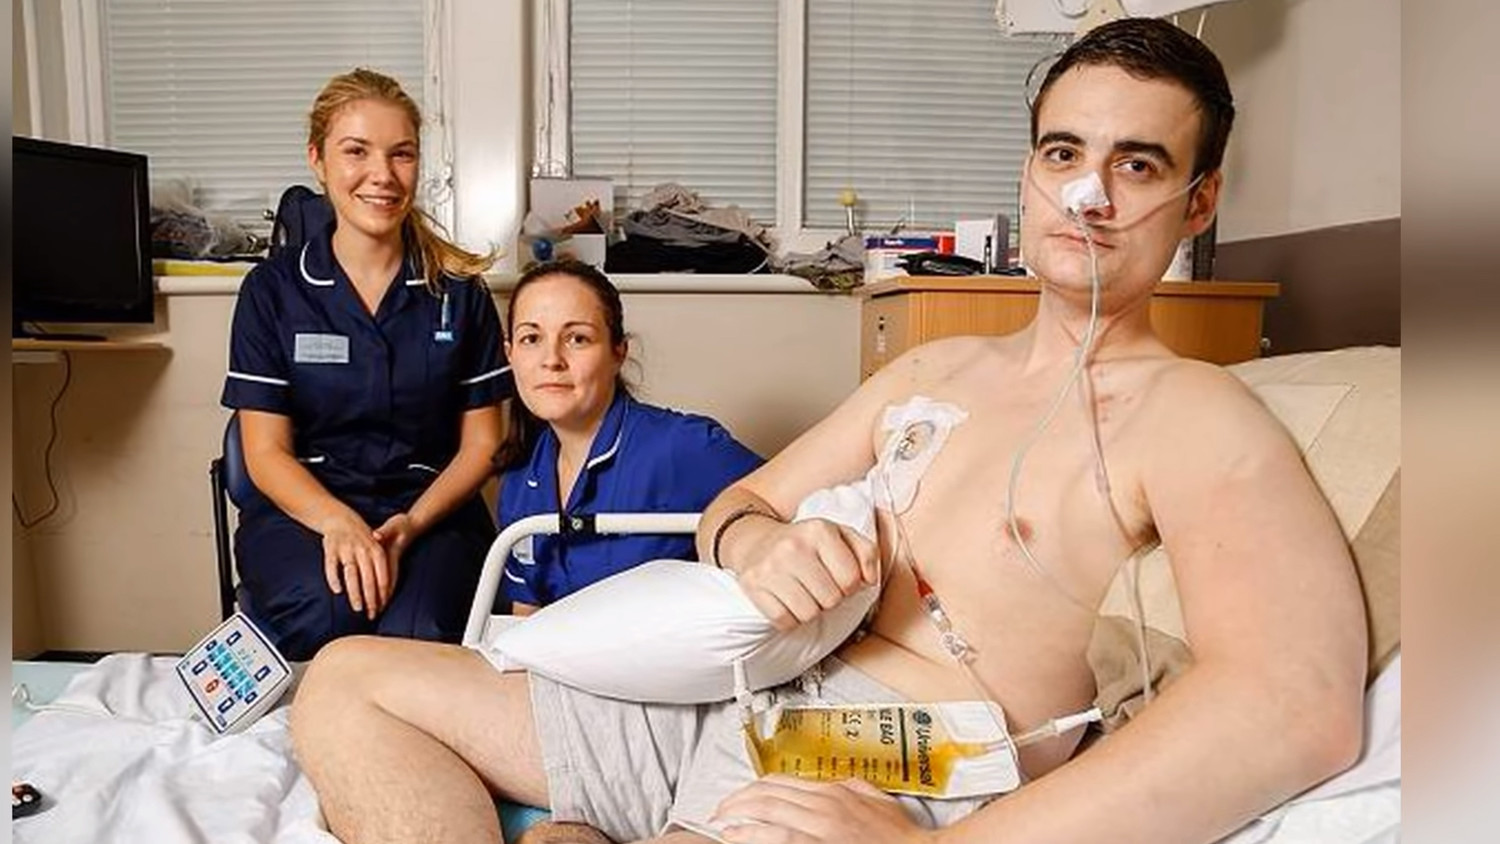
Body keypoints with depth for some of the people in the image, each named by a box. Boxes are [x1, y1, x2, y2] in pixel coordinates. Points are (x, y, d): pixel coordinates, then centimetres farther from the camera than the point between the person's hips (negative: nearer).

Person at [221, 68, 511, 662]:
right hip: (300, 507, 1)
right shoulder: (272, 291, 4)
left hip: (431, 508, 0)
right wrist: (339, 522, -20)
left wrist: (412, 523, -14)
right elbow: (266, 451, 0)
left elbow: (480, 443, 5)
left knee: (414, 637, -31)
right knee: (326, 614, -33)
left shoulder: (459, 290, 5)